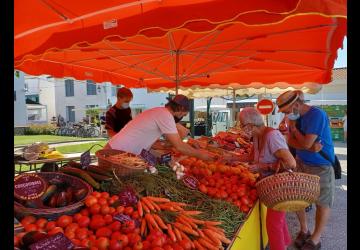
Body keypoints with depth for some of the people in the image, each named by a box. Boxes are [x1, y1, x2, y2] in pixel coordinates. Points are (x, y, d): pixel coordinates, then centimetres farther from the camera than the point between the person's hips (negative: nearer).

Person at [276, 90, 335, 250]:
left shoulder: (317, 115, -22)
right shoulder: (295, 117, 0)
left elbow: (306, 143, -26)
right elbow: (290, 141, -5)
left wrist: (293, 129, -11)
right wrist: (310, 147, -22)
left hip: (321, 167, -6)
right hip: (301, 163, 6)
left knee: (322, 204, 7)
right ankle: (304, 230, 32)